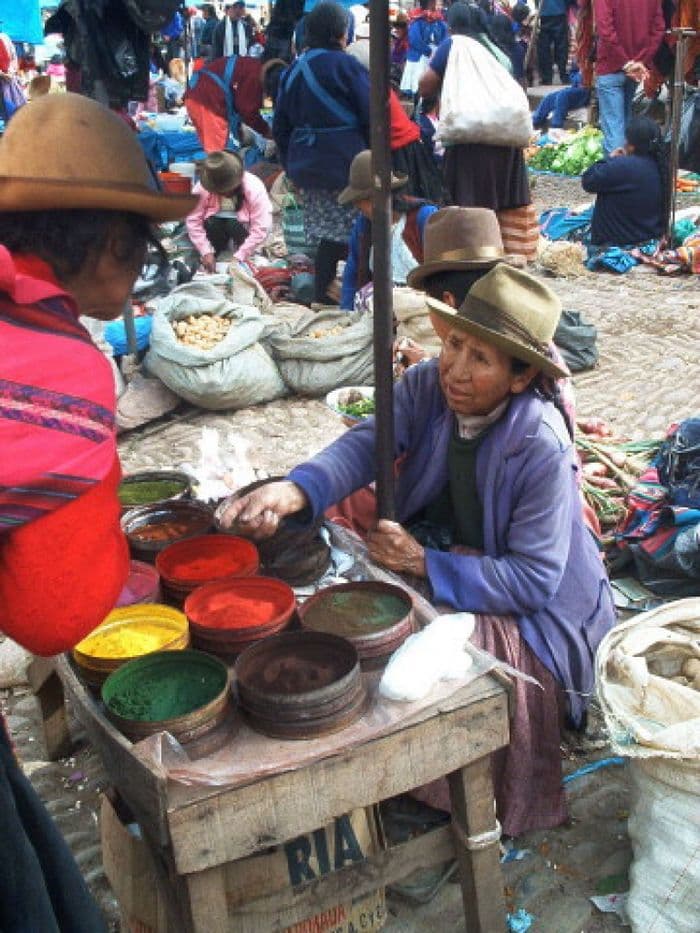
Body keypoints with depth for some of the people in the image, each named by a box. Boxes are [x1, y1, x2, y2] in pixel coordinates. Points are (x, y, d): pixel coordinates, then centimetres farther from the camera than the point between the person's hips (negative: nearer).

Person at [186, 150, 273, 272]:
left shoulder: (254, 189, -29)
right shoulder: (202, 187, -23)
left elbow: (261, 228, -30)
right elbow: (193, 221, -19)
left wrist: (238, 257, -33)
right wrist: (206, 251, -28)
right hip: (216, 224, 2)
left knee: (234, 224, -34)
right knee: (211, 223, -31)